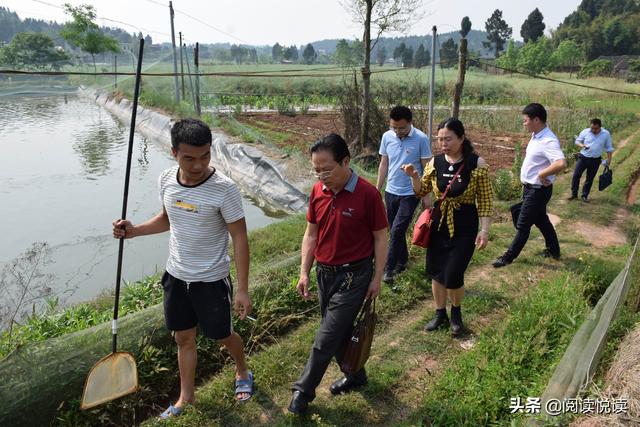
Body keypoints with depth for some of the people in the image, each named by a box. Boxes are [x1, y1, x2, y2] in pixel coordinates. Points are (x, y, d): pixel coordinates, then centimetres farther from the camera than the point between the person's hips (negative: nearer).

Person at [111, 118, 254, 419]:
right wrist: (134, 231, -3)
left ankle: (242, 372, 47)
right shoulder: (166, 180, -6)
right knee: (184, 339, 19)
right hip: (176, 276, 5)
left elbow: (240, 238, -18)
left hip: (211, 280, -5)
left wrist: (243, 289, -17)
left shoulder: (224, 189, -24)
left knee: (223, 336, 15)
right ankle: (186, 397, 40)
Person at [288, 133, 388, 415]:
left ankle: (303, 390, 19)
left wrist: (377, 278, -6)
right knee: (339, 331, 18)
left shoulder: (367, 194, -18)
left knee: (326, 337, 1)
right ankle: (355, 375, 41)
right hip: (324, 273, 6)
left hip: (353, 275, -5)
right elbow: (311, 234, 7)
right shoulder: (317, 191, -2)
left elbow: (380, 238, -9)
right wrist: (304, 272, 5)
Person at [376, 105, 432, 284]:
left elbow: (427, 169, -7)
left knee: (397, 231, -10)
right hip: (390, 192, 5)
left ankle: (389, 268, 2)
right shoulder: (387, 137, -1)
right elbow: (384, 164, 8)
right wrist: (377, 190, 8)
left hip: (410, 194, -5)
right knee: (395, 231, 14)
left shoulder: (421, 139, -14)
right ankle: (402, 260, 33)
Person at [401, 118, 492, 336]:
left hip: (464, 227, -4)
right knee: (436, 272, 11)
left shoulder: (477, 164, -12)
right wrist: (414, 176, -11)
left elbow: (485, 200, -7)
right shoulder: (435, 162, -2)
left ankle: (456, 312, 26)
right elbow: (422, 191, 8)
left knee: (452, 276, -5)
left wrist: (484, 230, -11)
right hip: (438, 224, 4)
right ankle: (440, 313, 34)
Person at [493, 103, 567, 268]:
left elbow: (561, 163, -40)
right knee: (541, 220, 23)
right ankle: (553, 250, 39)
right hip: (530, 188, 10)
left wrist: (542, 174, -27)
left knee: (523, 225, 1)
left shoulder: (548, 141, -25)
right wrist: (526, 183, 12)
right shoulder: (536, 136, 5)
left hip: (538, 191, -10)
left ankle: (509, 256, 13)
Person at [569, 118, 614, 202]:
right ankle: (574, 194, 6)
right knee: (576, 175, -6)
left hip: (595, 160, 1)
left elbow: (609, 148, 4)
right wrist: (582, 145, -19)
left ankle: (585, 195, 21)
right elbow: (577, 141, 3)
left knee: (590, 178, 8)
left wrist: (609, 159, 2)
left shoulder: (606, 134, -4)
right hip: (583, 157, 0)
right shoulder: (585, 132, -7)